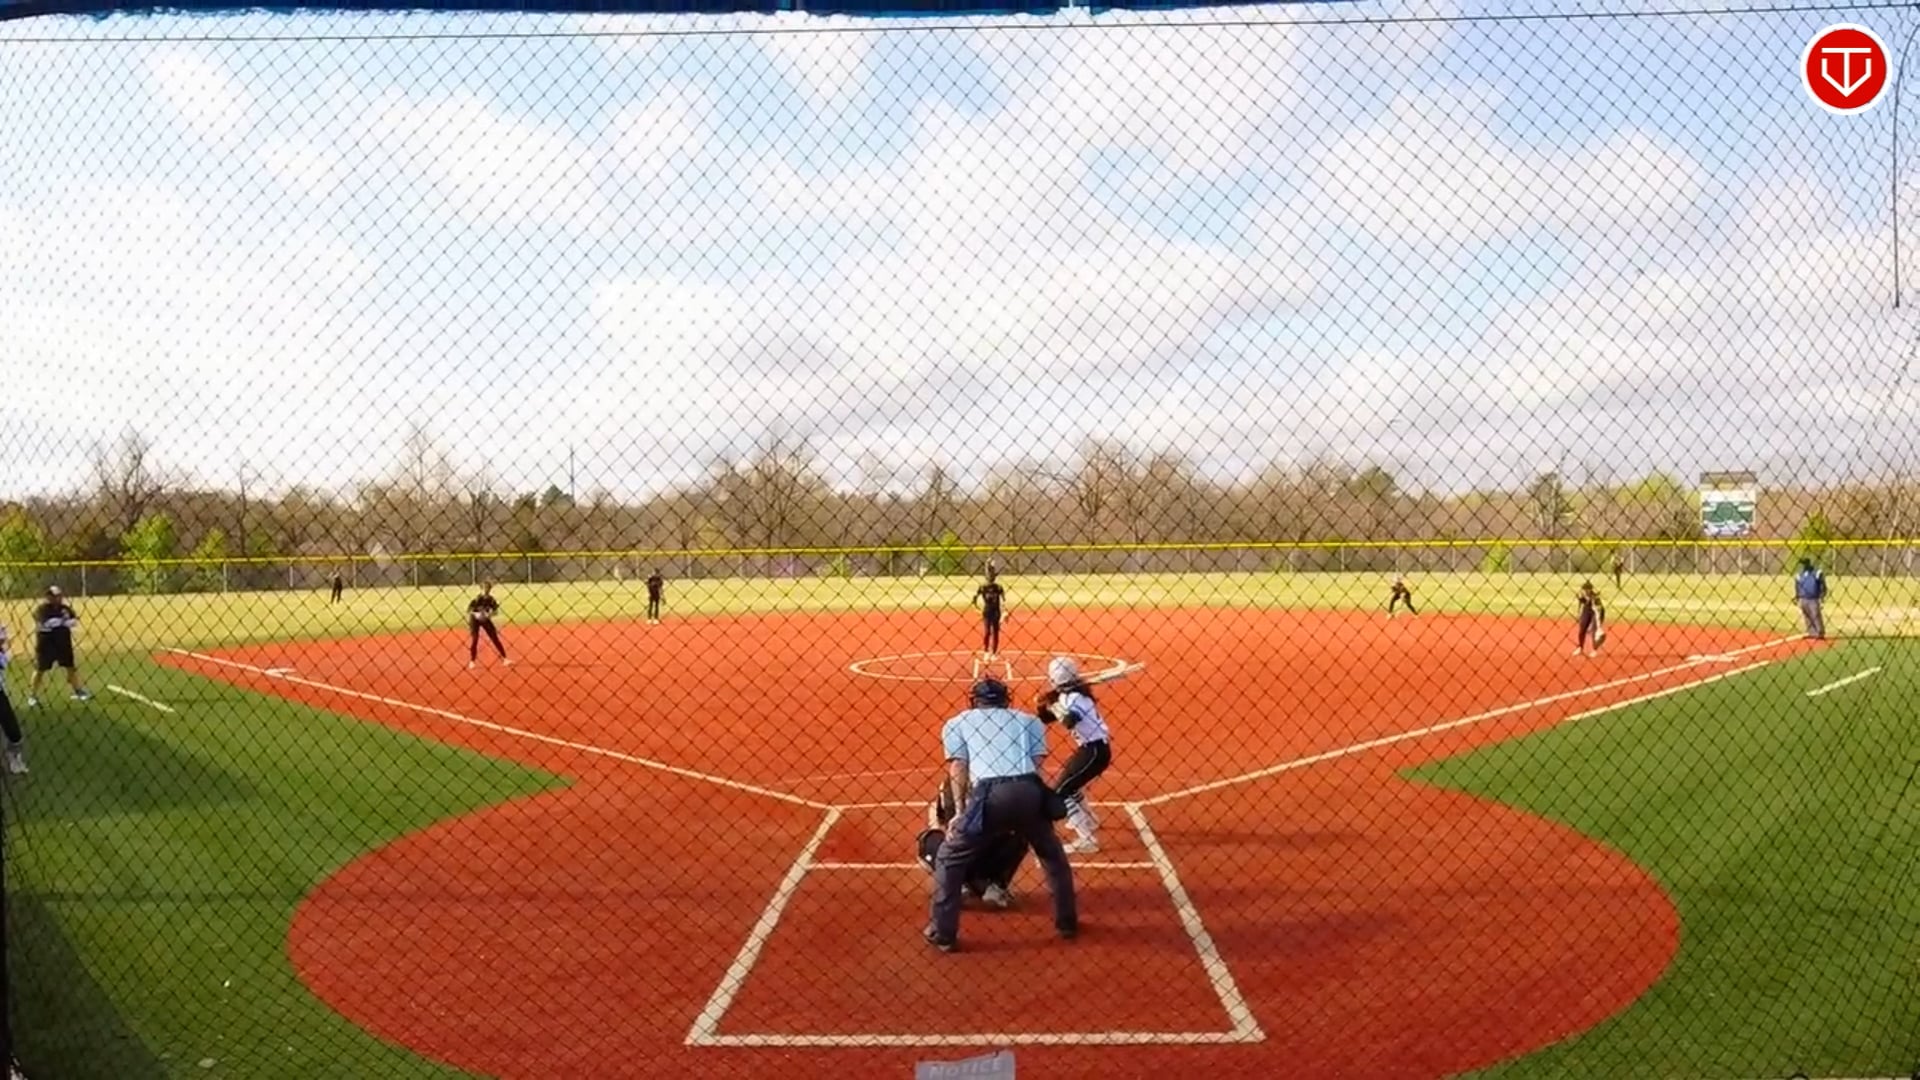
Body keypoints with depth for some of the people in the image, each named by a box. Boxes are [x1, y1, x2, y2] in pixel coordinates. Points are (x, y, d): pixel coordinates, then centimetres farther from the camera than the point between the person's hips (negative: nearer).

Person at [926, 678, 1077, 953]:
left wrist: (960, 812, 9)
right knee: (1053, 856, 30)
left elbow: (958, 767, 10)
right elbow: (1037, 763, 15)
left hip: (991, 795, -2)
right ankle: (1068, 922, 36)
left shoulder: (957, 723, 24)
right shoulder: (1028, 720, 28)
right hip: (1029, 792, 2)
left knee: (949, 859, 18)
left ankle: (942, 934, 16)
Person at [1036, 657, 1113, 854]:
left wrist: (1053, 705, -24)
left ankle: (1087, 839, -17)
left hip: (1095, 751, -10)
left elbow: (1069, 722, -39)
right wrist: (1045, 704, -4)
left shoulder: (1074, 698, -20)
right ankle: (1086, 820, 50)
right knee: (1068, 779, 32)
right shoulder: (1065, 696, 8)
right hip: (1090, 748, 10)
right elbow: (1045, 718, 15)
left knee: (1060, 792, -13)